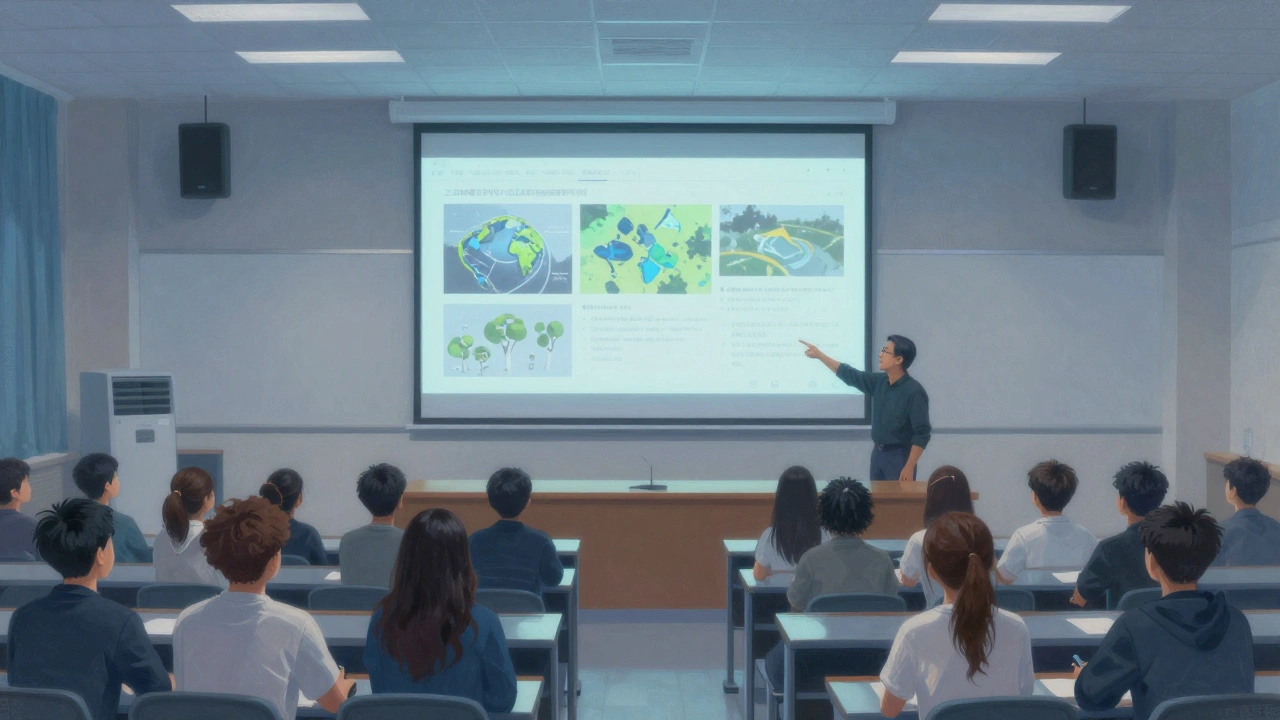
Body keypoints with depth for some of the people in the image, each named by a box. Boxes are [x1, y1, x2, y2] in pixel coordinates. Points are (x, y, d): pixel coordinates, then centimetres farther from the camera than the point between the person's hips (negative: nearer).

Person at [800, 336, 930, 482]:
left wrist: (909, 467, -23)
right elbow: (850, 375, 15)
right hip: (878, 453, 7)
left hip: (899, 456, -7)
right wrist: (819, 354, 15)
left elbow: (922, 433, -19)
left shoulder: (914, 391, -18)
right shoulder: (879, 381, 3)